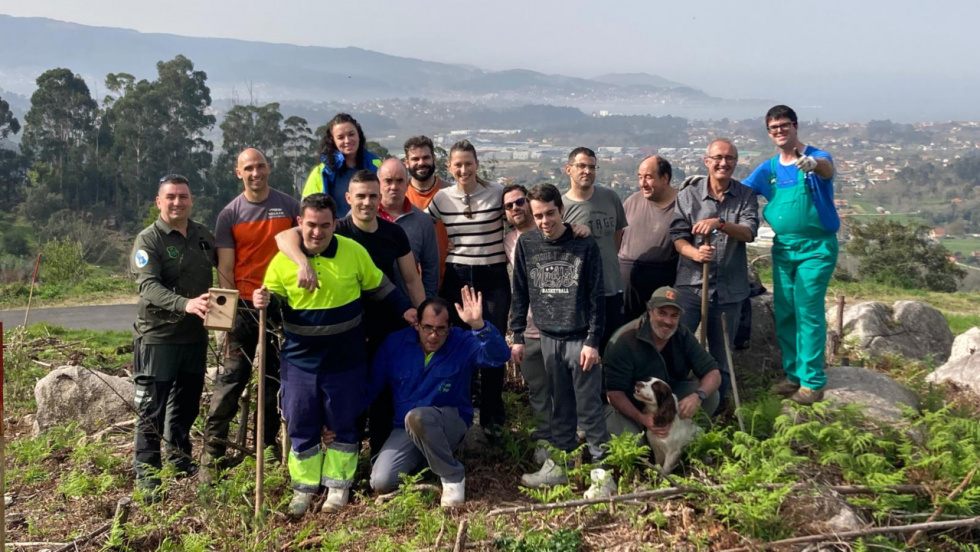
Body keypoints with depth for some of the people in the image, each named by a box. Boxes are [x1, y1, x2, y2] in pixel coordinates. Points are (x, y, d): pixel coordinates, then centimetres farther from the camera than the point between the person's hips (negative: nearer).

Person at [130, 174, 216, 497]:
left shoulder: (204, 236, 7)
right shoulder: (148, 240, -10)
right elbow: (148, 286, -24)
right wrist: (185, 304, -40)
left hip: (195, 336, 6)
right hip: (158, 337, -6)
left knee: (187, 404, 18)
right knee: (151, 409, -1)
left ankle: (180, 460, 35)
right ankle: (147, 476, 7)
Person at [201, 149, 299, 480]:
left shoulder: (289, 206, 3)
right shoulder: (229, 215, 1)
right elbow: (225, 269, 0)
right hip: (244, 305, -2)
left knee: (276, 379, 10)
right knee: (230, 379, -5)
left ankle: (268, 445, 22)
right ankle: (212, 453, -1)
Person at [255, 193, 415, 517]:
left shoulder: (354, 252, -7)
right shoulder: (283, 261, -8)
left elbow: (378, 287, 7)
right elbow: (276, 302, 2)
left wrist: (405, 310, 5)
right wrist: (264, 302, -20)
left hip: (345, 361, 0)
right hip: (299, 361, 1)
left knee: (342, 425, 11)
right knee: (301, 426, 7)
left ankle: (338, 485, 27)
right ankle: (304, 487, 24)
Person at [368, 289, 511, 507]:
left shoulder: (462, 343, -11)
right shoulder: (395, 343, -4)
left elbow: (499, 356, -28)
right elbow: (370, 385, 3)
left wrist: (478, 325, -45)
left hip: (451, 423, -3)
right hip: (405, 430, 3)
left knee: (416, 417, -38)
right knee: (381, 483, -18)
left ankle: (453, 476, -15)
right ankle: (424, 460, 14)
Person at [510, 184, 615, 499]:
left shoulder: (585, 246, -7)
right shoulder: (526, 244, 2)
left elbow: (596, 297, -5)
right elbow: (520, 293, 9)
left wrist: (592, 341, -10)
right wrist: (517, 337, 6)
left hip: (580, 339, -3)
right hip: (548, 338, 3)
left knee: (589, 407, -1)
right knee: (560, 405, 12)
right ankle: (559, 465, 22)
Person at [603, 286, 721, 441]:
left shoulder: (683, 335, -11)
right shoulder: (624, 340, -27)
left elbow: (713, 373, -13)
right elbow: (614, 392, -26)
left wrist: (698, 396, -35)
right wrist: (642, 418, -41)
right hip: (628, 406, -4)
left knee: (711, 395, -18)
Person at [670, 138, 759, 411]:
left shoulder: (746, 195, 4)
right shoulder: (689, 194, 2)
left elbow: (749, 232, -9)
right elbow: (677, 235, -3)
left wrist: (719, 223, -26)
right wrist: (694, 253, -23)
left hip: (729, 288, 1)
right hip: (691, 283, -1)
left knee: (721, 351, 11)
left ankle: (716, 404, 26)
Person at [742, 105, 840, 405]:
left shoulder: (817, 158, -8)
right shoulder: (768, 169, 10)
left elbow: (828, 169, -32)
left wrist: (812, 164, -56)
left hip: (816, 248, -6)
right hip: (783, 247, 6)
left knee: (809, 313, -8)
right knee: (784, 313, 9)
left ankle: (813, 381, -2)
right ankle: (793, 374, 21)